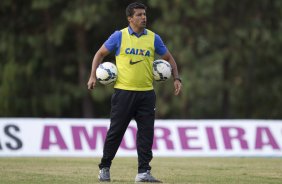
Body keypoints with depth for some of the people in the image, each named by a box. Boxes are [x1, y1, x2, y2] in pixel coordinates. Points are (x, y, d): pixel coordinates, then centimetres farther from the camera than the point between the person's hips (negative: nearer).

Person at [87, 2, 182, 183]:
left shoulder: (153, 38, 6)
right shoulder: (119, 36, 0)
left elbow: (169, 58, 16)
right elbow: (100, 54, 9)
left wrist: (176, 78, 5)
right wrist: (93, 76, -2)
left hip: (146, 93, 2)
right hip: (123, 92, -2)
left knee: (146, 133, -2)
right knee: (115, 132, 3)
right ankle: (105, 168, 17)